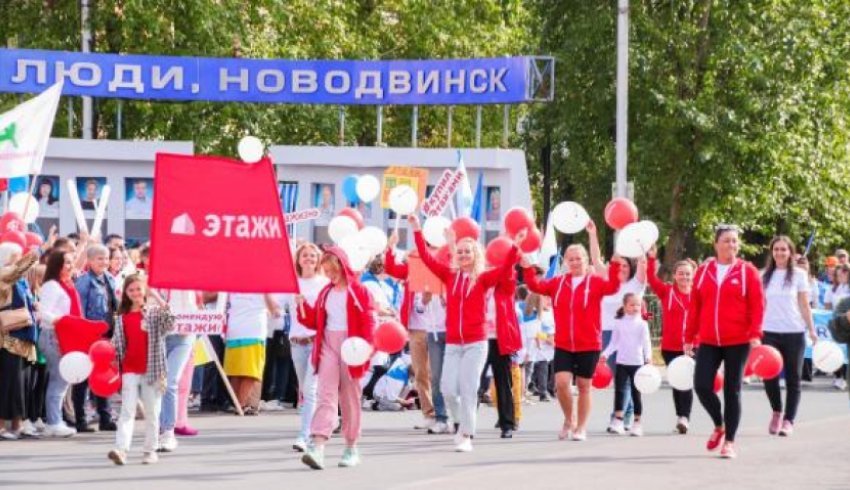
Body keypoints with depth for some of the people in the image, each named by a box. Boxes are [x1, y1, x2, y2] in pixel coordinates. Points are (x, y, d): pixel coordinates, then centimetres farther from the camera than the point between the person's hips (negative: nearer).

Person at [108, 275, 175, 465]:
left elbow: (168, 328, -17)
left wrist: (166, 312, -34)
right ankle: (121, 449, -18)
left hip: (151, 370, -1)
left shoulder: (155, 313, 1)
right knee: (127, 411, -7)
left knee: (152, 413, 6)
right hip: (129, 371, 2)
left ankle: (151, 451, 14)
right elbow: (118, 345, 13)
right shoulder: (122, 318, 8)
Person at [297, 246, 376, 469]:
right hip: (328, 345, 3)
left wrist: (366, 346, -21)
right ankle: (317, 447, -21)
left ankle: (351, 448, 17)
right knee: (326, 395, -8)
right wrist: (302, 306, -2)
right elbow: (314, 321, 14)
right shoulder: (325, 293, 13)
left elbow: (368, 322, -7)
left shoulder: (359, 291, -2)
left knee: (350, 398, 6)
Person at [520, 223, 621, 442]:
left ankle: (581, 427, 18)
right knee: (561, 383, -9)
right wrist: (526, 266, -14)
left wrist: (615, 264, -35)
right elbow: (536, 285, -2)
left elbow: (612, 286, -22)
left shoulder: (595, 282, -4)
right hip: (563, 344, 2)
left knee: (584, 386, 6)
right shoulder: (558, 283, 6)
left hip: (588, 345, -2)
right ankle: (568, 420, 14)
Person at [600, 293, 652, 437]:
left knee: (636, 393, 3)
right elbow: (614, 343, 9)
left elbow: (646, 342, -4)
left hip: (637, 363, -1)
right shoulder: (619, 323, 5)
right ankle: (618, 422, -5)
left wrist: (648, 357, -19)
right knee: (619, 391, -5)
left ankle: (637, 423, 9)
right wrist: (605, 354, -3)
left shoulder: (642, 324, 0)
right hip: (621, 362, 1)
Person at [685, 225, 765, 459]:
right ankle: (719, 425, 18)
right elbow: (695, 306, 9)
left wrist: (755, 334, -14)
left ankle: (729, 441, 10)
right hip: (709, 342, 2)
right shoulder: (703, 271, 7)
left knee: (732, 390, 2)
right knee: (702, 385, -8)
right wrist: (689, 338, 9)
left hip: (738, 342, -2)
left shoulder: (747, 271, 0)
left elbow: (757, 305, -4)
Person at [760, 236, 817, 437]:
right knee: (769, 376, -8)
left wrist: (812, 330, -3)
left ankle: (788, 421, 7)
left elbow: (804, 305, 4)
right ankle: (777, 412, 16)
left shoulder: (799, 275, 3)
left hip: (794, 332, -1)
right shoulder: (765, 276, 8)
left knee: (793, 379, 1)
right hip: (770, 332, 1)